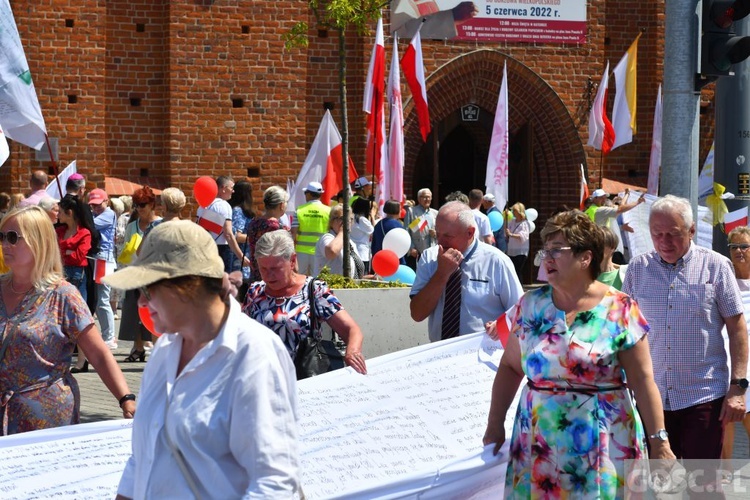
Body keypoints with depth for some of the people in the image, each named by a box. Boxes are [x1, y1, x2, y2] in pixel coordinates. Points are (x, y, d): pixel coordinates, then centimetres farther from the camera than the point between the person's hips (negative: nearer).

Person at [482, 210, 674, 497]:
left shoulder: (620, 310, -6)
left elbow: (643, 381, -7)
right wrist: (495, 425, 5)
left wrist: (659, 444, -10)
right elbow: (510, 367, 10)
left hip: (603, 440, -3)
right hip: (538, 442, 3)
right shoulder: (531, 305, 5)